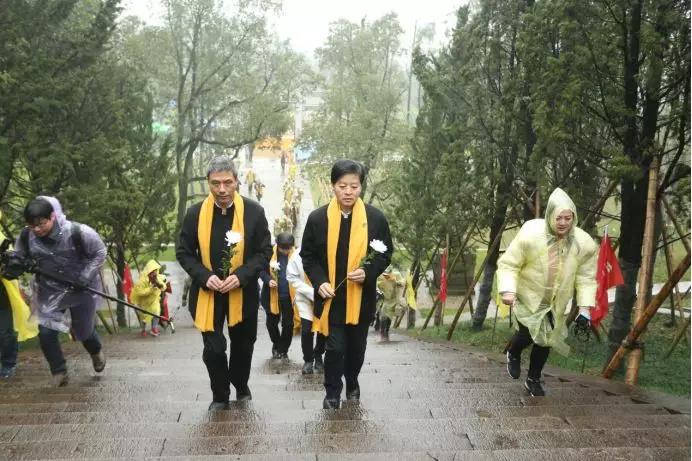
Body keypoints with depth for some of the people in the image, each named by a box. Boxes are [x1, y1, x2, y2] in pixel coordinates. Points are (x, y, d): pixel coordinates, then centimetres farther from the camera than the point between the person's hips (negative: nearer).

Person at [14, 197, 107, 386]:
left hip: (81, 289, -3)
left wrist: (85, 277, -20)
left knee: (83, 331, 10)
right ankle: (59, 372, 15)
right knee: (45, 333, -7)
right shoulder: (26, 237, -14)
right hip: (49, 291, 3)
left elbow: (99, 253, -12)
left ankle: (96, 352, 46)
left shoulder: (77, 232, -26)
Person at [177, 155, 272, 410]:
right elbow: (183, 253, 0)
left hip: (243, 292, 1)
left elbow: (265, 251, -5)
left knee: (243, 345, 17)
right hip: (207, 292, 0)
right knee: (213, 349, 0)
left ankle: (241, 386, 43)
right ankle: (220, 396, 24)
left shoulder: (254, 211, -9)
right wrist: (204, 276, -16)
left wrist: (241, 275, -19)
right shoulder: (195, 213, -7)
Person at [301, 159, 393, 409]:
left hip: (361, 297, 2)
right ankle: (332, 392, 19)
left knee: (356, 346, 17)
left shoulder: (376, 217, -6)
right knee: (335, 347, -2)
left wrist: (368, 272, -16)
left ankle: (352, 383, 43)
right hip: (331, 297, -1)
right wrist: (320, 282, -13)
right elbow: (308, 256, 1)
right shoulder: (318, 217, -7)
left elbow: (385, 254, 2)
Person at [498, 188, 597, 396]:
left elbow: (586, 277, -5)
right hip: (528, 296, -3)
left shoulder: (584, 243, -15)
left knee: (546, 340, 11)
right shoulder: (530, 233, -25)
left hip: (555, 302, 4)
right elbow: (508, 264, -18)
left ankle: (533, 379, 34)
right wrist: (507, 290, -31)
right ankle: (513, 353, 23)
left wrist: (585, 307, -12)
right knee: (528, 333, -15)